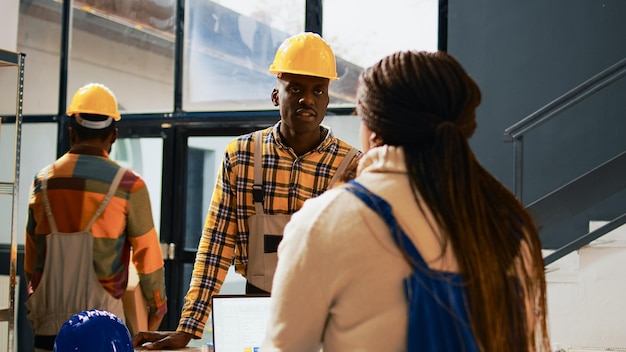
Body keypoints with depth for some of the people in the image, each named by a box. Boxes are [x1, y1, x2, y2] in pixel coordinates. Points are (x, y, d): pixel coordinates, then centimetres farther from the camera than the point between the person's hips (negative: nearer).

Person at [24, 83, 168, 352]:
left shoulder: (42, 182, 5)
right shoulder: (128, 185, -6)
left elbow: (31, 257, 11)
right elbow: (147, 254, -2)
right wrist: (157, 307, 12)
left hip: (49, 321, 3)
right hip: (102, 325, -3)